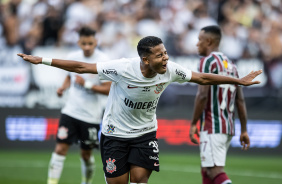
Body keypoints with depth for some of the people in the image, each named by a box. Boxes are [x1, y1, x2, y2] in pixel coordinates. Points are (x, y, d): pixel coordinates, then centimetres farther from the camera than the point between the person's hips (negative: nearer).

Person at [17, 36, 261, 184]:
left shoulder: (170, 70, -16)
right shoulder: (123, 69, -27)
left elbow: (202, 78, -1)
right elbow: (81, 67, -21)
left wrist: (239, 81, 2)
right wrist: (42, 60, -21)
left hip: (145, 133, 3)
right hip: (115, 133, -3)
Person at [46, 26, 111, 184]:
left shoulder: (103, 61, -13)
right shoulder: (73, 57, 1)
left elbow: (108, 89, -15)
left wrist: (86, 84, -23)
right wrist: (63, 87, 1)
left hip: (91, 116, -3)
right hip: (71, 111, 3)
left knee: (86, 154, 11)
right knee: (60, 148, -9)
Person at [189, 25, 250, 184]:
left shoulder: (208, 61, -8)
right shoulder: (231, 65, 17)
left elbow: (202, 95, -17)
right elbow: (240, 101, 14)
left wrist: (193, 124, -11)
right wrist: (244, 130, 15)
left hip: (212, 127, -9)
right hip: (228, 127, 9)